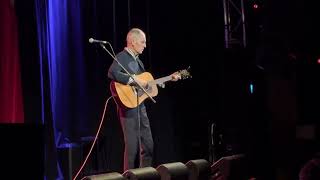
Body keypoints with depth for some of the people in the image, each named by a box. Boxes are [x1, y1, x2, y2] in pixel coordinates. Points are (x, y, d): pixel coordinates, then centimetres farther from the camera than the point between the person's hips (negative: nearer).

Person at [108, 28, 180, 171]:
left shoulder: (137, 59, 17)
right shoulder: (122, 57, -10)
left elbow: (148, 81, 22)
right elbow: (112, 73, -29)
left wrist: (170, 78, 18)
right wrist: (135, 80, -27)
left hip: (140, 107, 9)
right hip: (129, 108, -9)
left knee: (148, 145, 11)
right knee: (132, 147, -6)